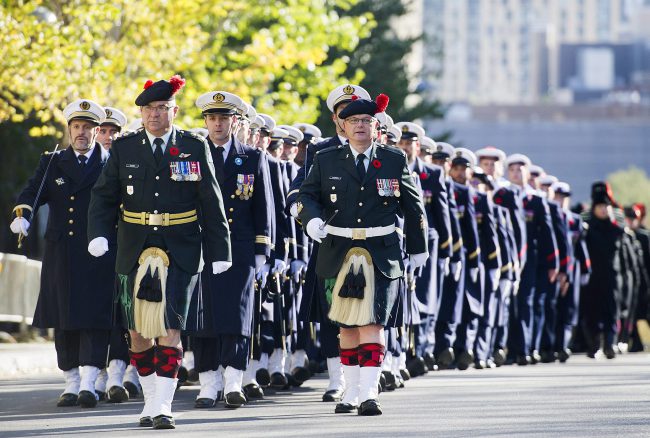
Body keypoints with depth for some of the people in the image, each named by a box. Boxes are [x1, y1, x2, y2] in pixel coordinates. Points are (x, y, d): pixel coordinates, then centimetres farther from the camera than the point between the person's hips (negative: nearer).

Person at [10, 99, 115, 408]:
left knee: (94, 319, -9)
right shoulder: (52, 163, 12)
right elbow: (33, 193, 0)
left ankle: (89, 384, -12)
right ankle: (72, 384, 14)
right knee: (64, 321, 6)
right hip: (60, 255, 3)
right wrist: (23, 215, -21)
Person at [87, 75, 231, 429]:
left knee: (170, 328, -11)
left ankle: (163, 406, -12)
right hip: (135, 253, 3)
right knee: (138, 331, 8)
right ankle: (151, 399, 22)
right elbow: (104, 196, 6)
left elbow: (211, 203, 4)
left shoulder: (194, 148, 3)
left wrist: (219, 251, 1)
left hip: (180, 253, -2)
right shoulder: (124, 149, 6)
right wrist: (99, 234, -12)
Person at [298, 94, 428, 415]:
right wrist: (312, 218, -16)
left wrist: (418, 249, 16)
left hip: (381, 256, -2)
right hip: (339, 254, 2)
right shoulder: (326, 161, 7)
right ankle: (351, 393, 17)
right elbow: (307, 195, 6)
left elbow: (413, 207, 13)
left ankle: (368, 394, -16)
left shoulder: (395, 161, 5)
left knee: (372, 323, -12)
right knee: (347, 326, 9)